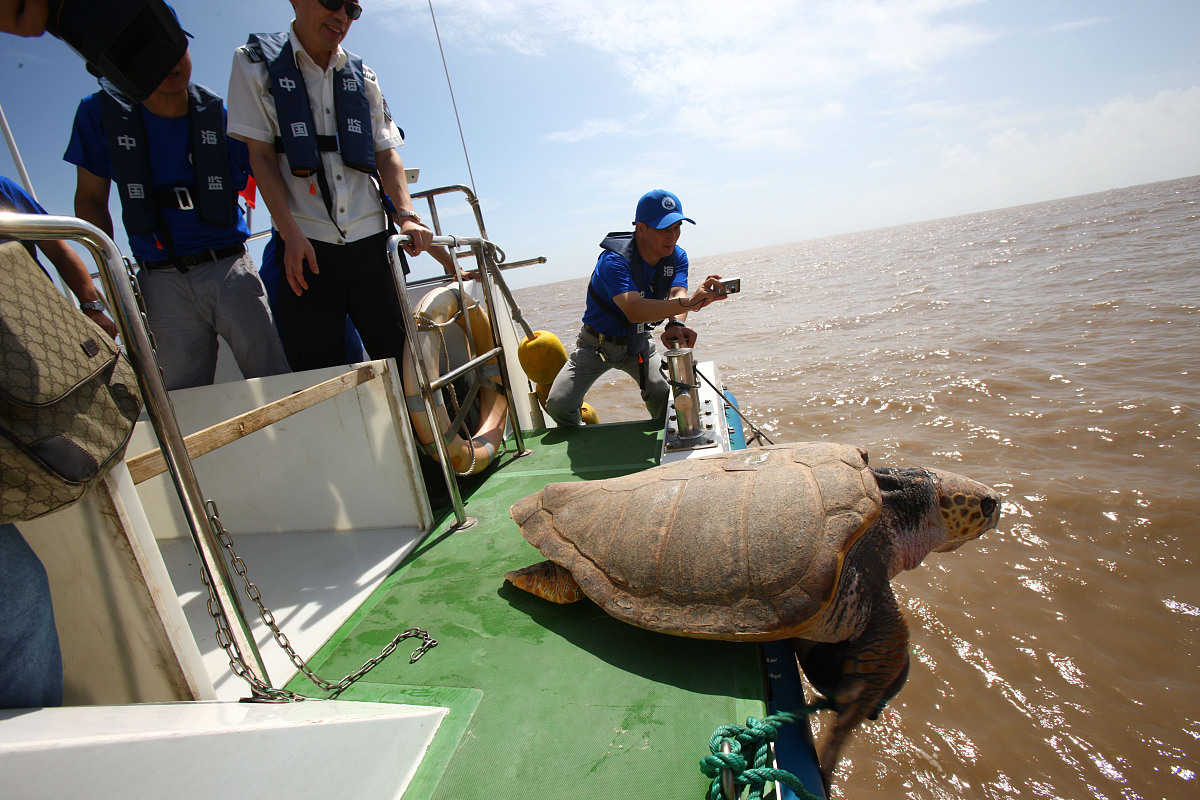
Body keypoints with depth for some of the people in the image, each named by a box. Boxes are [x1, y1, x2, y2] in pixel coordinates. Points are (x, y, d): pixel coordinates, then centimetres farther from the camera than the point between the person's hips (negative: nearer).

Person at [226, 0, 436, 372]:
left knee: (398, 353, 0)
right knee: (318, 371, -2)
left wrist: (406, 215, -8)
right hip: (304, 243, -2)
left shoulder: (362, 75, 16)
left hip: (370, 238, 3)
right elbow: (260, 155, 1)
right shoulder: (255, 63, 7)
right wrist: (290, 232, -13)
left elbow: (386, 152, 10)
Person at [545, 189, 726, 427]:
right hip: (596, 345, -3)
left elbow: (676, 294, -28)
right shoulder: (614, 260, -31)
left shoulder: (677, 257, -10)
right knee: (558, 405, -14)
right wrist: (689, 302, -59)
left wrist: (676, 324, -52)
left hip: (637, 344, 4)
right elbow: (633, 310, -47)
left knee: (664, 396, -18)